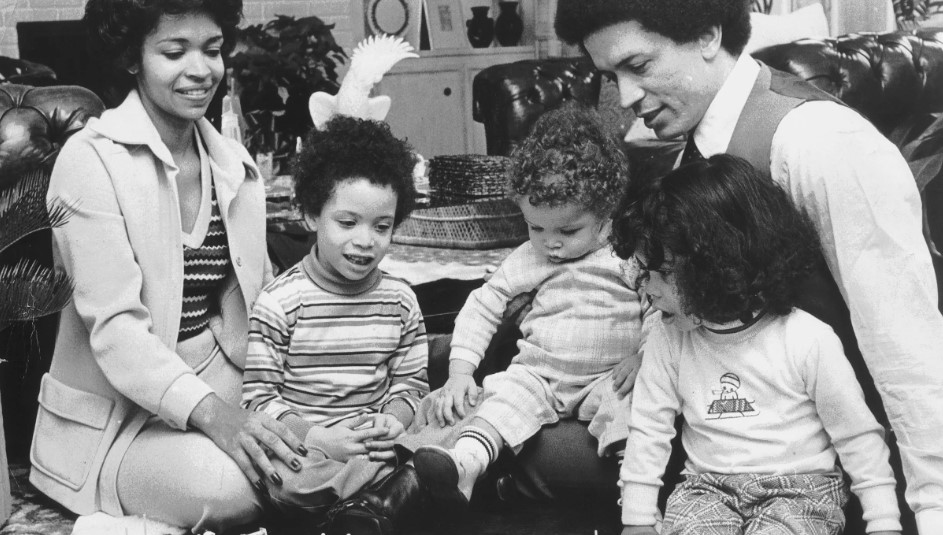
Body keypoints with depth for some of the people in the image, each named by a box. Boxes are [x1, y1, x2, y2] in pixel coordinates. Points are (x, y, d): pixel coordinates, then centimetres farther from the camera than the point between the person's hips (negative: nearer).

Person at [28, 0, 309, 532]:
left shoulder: (236, 167, 8)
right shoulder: (92, 160, -12)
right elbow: (114, 326, -20)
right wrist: (211, 413, -35)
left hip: (218, 380, 5)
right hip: (115, 413, -5)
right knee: (229, 486, -30)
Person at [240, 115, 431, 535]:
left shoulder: (400, 300, 7)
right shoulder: (279, 303, -6)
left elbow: (409, 381, 10)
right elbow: (258, 397, -7)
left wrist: (393, 421, -12)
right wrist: (317, 437, -20)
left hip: (374, 448, 3)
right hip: (303, 450, -3)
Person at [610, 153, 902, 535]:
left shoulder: (809, 341, -13)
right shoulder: (668, 336, -3)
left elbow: (858, 436, -3)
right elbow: (648, 430, 4)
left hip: (800, 488, -2)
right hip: (707, 486, 2)